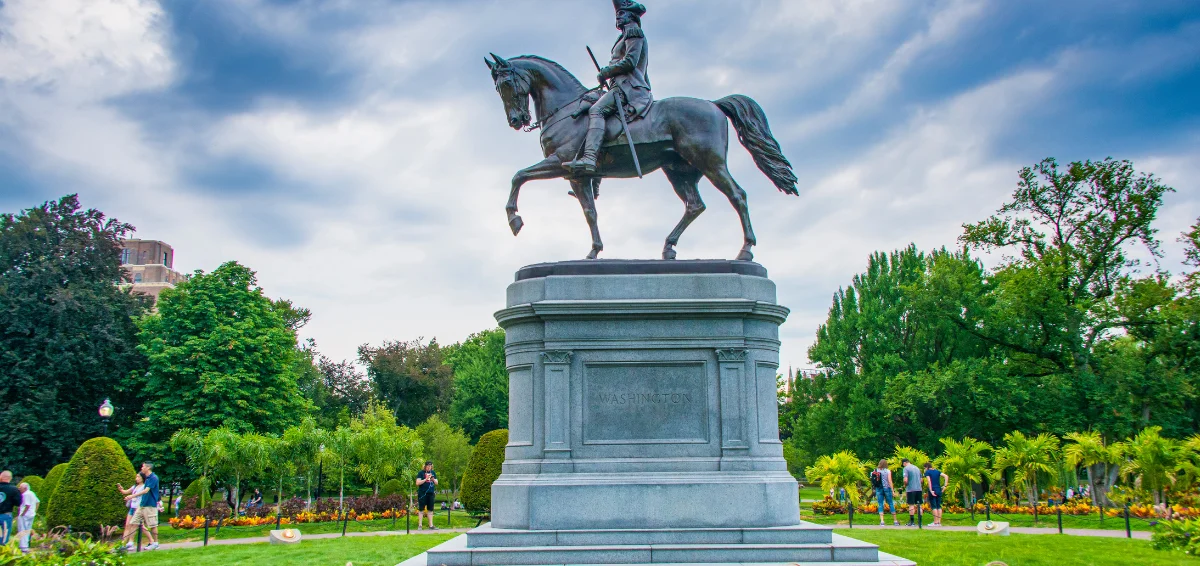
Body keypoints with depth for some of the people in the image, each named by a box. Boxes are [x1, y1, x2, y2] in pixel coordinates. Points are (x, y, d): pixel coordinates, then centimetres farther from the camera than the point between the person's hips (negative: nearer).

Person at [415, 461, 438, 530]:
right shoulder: (421, 473, -2)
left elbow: (436, 483, 13)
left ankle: (431, 525, 12)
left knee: (430, 510, 7)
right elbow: (417, 483, -9)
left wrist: (433, 479, -8)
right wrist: (425, 479, -19)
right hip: (422, 494, -4)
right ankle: (419, 525, 4)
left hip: (431, 493, 4)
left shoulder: (433, 473, 12)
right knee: (421, 509, 0)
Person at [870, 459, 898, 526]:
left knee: (880, 505, 4)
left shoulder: (875, 471, 2)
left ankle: (882, 521, -4)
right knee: (891, 504, 7)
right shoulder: (887, 471, -4)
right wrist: (892, 490, -6)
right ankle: (895, 521, 11)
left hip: (878, 489, 2)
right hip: (886, 488, -2)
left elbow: (874, 481, 2)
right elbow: (890, 481, -9)